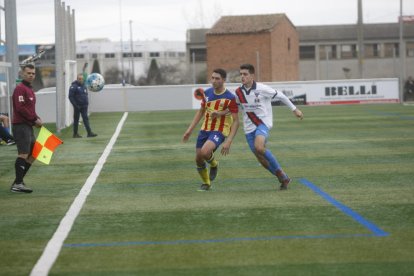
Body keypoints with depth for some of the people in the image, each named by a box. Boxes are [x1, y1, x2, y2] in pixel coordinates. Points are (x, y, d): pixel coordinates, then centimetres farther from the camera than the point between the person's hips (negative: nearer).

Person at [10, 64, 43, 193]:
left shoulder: (30, 89, 19)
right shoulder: (20, 89, -12)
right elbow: (20, 108, -21)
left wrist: (37, 119, 7)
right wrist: (35, 119, -14)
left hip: (28, 126, 10)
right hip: (21, 125, -10)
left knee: (32, 154, 13)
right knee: (23, 154, -14)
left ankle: (18, 182, 16)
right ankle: (18, 184, -15)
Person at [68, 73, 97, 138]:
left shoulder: (84, 86, 13)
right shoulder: (74, 86, -9)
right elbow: (71, 96, -12)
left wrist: (87, 103, 11)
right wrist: (75, 105, -17)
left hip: (84, 106, 6)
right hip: (77, 106, -6)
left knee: (86, 119, 0)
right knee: (76, 120, 3)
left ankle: (89, 133, -5)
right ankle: (75, 134, 10)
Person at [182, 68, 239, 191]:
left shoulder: (230, 98, -15)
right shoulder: (207, 93, 2)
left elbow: (236, 121, -13)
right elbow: (201, 111, 17)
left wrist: (228, 141, -21)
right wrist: (189, 130, 13)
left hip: (220, 131, -6)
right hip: (205, 129, 6)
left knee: (205, 152, -30)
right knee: (198, 159, 4)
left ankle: (214, 165, 5)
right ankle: (206, 183, 31)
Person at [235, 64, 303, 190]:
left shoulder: (261, 89, -13)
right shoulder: (239, 92, 0)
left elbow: (280, 95, -1)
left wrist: (294, 109, 7)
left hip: (263, 123, -5)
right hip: (249, 127, 5)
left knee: (259, 147, -31)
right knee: (260, 158, 3)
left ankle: (279, 170, -11)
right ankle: (283, 179, 21)